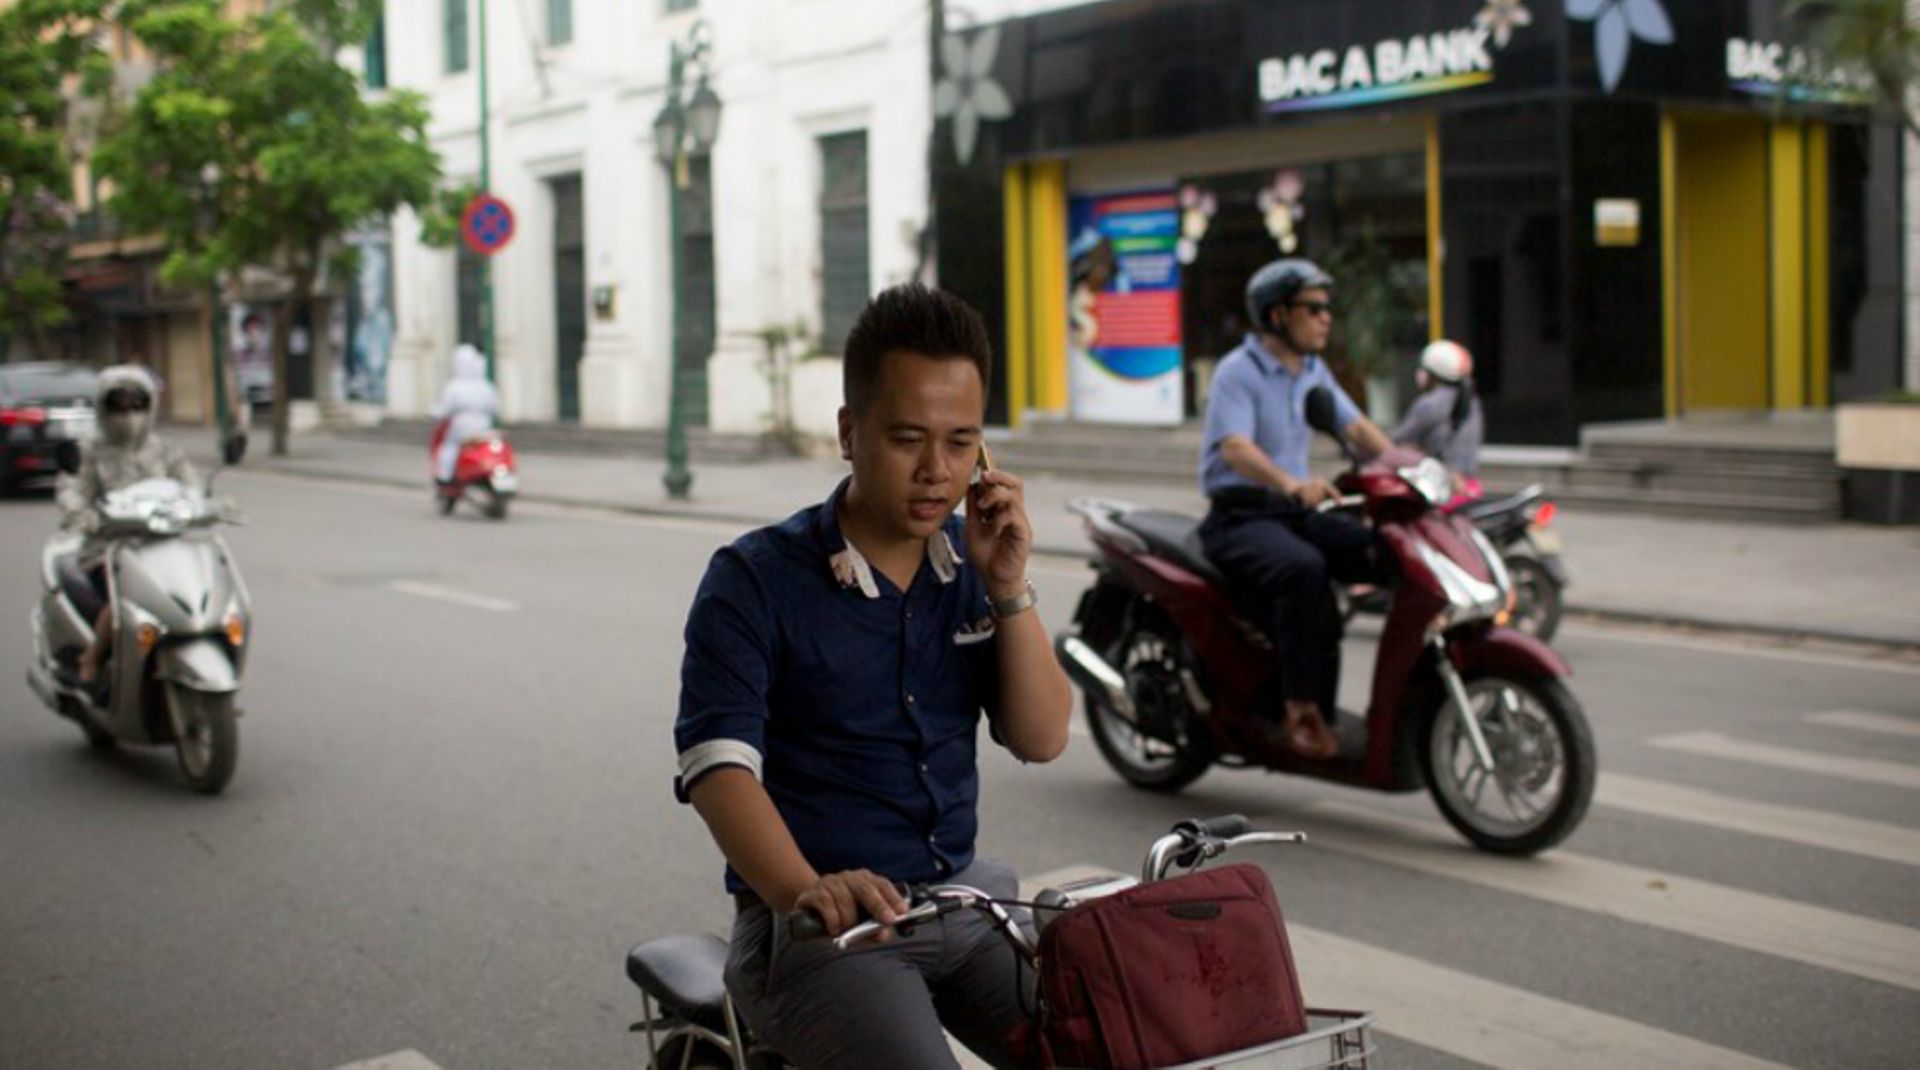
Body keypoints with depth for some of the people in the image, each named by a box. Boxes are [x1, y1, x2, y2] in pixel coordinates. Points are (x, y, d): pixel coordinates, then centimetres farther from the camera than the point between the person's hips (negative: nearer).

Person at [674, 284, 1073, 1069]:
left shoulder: (970, 564, 9)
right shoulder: (754, 582, -8)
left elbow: (1041, 739, 5)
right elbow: (718, 767, -20)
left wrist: (1008, 588, -9)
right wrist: (805, 893, -38)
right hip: (813, 921, -5)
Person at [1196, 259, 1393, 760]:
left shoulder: (1314, 371, 15)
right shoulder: (1239, 371, -10)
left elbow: (1357, 427, 9)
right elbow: (1235, 446, -25)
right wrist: (1288, 482, -44)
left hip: (1295, 511, 7)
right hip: (1240, 516, -7)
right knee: (1305, 570, -36)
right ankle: (1301, 713, -32)